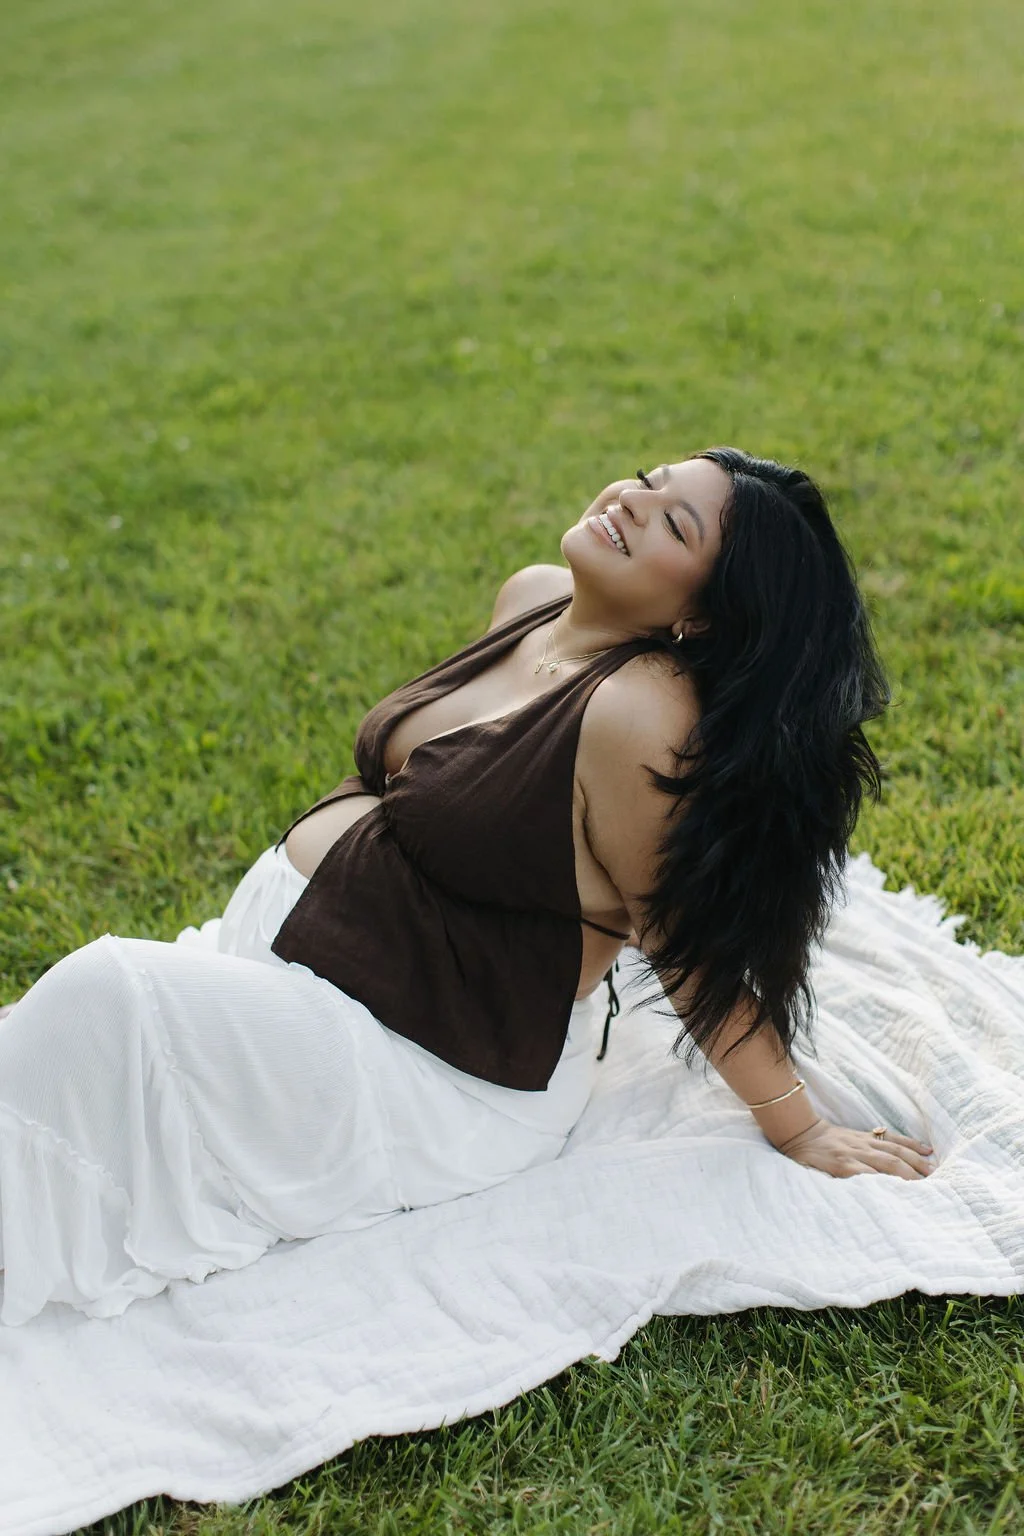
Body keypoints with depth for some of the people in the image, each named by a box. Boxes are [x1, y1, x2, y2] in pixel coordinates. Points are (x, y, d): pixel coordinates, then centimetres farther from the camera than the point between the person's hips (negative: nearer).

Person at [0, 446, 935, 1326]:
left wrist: (804, 1136, -10)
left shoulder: (641, 716, -28)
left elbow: (692, 957, -18)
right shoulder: (533, 598, -2)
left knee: (103, 1002, -20)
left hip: (425, 1067, -9)